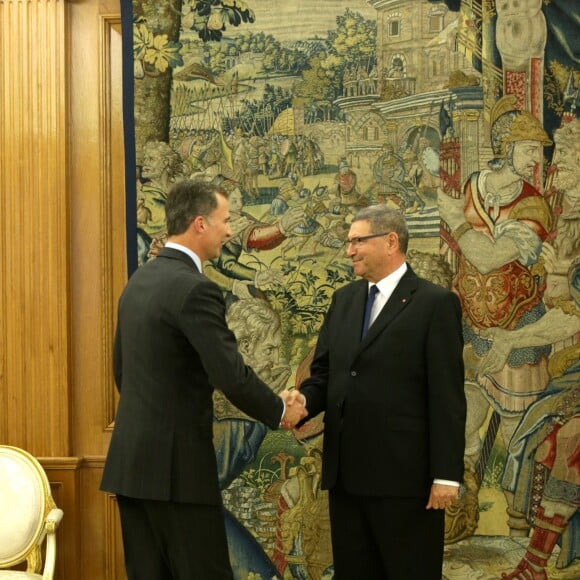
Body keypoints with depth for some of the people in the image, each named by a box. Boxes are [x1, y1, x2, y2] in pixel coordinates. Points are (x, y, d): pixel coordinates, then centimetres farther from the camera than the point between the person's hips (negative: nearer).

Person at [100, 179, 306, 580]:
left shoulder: (139, 281, 11)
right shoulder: (194, 289, -16)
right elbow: (233, 377, -20)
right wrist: (281, 411, -2)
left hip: (131, 459, 9)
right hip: (175, 463, -8)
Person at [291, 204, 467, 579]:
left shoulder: (436, 303, -7)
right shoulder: (344, 300, 13)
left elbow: (447, 397, -10)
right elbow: (324, 373, 14)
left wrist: (446, 475, -14)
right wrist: (305, 400, -9)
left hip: (404, 476, -6)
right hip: (346, 472, 6)